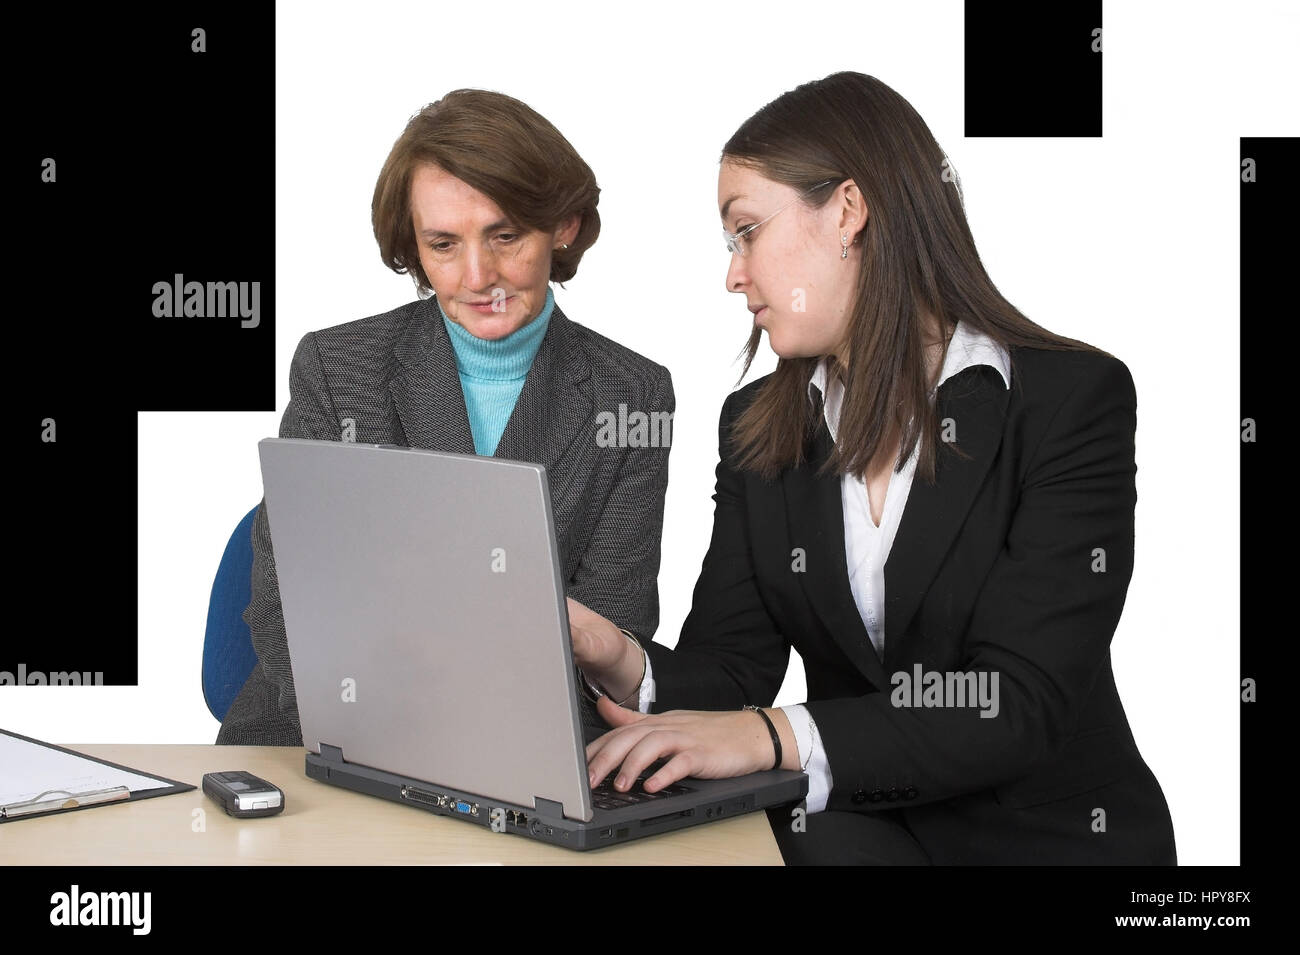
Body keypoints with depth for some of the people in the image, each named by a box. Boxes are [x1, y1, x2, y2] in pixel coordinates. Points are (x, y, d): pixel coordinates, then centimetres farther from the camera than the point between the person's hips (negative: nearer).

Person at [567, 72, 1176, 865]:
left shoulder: (1076, 399, -10)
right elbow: (732, 665, 2)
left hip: (1055, 830, -4)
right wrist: (629, 667, -21)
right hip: (853, 821, 5)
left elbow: (1025, 701, -19)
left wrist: (776, 737, -31)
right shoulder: (757, 427, 8)